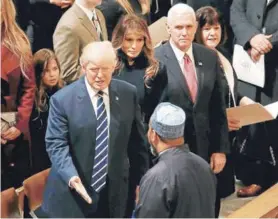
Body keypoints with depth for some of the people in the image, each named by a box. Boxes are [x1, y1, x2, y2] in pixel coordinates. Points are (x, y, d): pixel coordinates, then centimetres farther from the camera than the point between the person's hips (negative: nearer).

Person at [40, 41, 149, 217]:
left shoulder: (128, 94, 0)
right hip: (71, 196, -3)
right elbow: (56, 144, -13)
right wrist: (71, 176, -30)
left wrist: (142, 180, 9)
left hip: (114, 193, 3)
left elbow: (136, 141, 7)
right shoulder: (62, 99, -10)